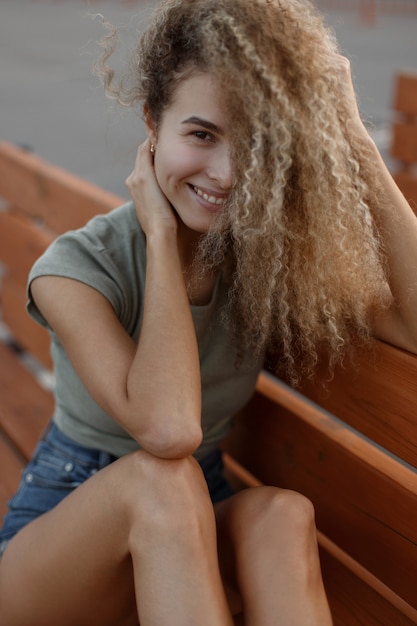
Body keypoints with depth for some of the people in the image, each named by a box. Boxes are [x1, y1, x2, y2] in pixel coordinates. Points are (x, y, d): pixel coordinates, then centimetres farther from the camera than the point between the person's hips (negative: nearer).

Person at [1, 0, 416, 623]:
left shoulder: (275, 256, -8)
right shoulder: (77, 267, -19)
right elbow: (167, 427, -35)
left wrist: (355, 141, -23)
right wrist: (162, 233, -27)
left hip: (194, 538, 3)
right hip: (58, 532, -2)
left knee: (280, 512, -30)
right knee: (162, 481, -34)